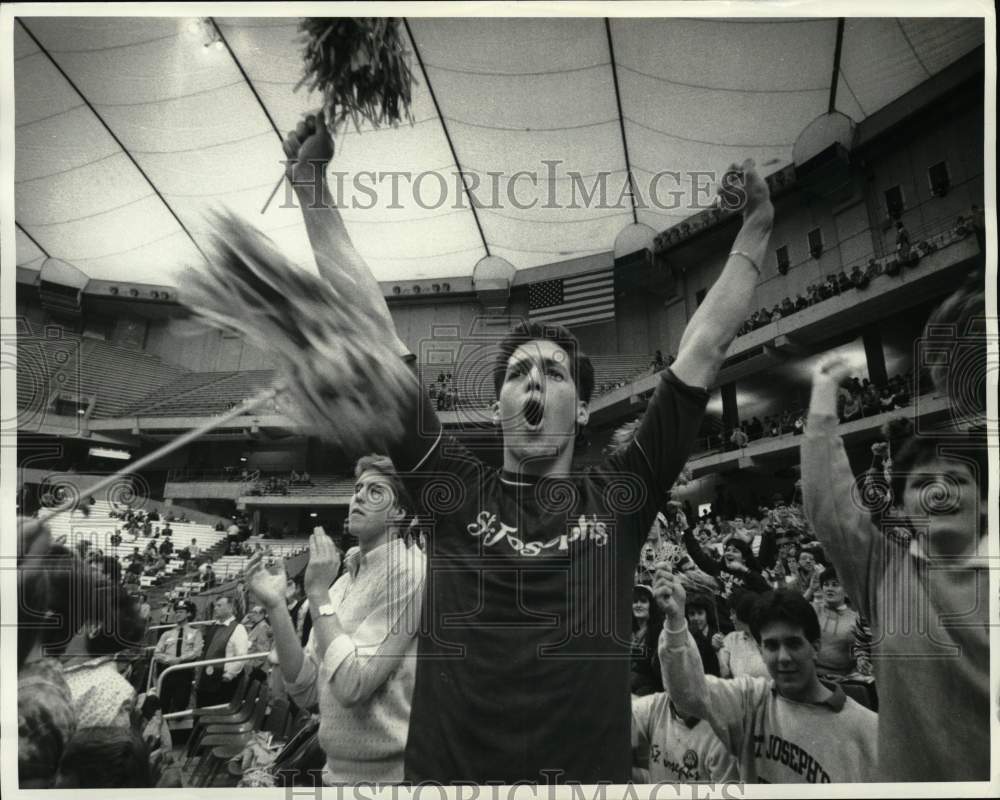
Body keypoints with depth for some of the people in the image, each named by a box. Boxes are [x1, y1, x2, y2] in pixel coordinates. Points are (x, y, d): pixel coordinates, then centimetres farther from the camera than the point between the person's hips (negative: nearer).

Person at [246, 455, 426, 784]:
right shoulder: (343, 581, 6)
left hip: (386, 772, -7)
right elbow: (306, 690, 0)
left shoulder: (407, 570, -17)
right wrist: (275, 606, -9)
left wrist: (318, 592, -20)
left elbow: (350, 686, -23)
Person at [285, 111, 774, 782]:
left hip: (596, 774, 1)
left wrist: (756, 229, 7)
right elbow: (372, 333, -1)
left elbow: (705, 348, 4)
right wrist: (312, 189, 1)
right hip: (445, 773, 0)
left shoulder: (621, 496, 2)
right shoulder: (454, 490, 1)